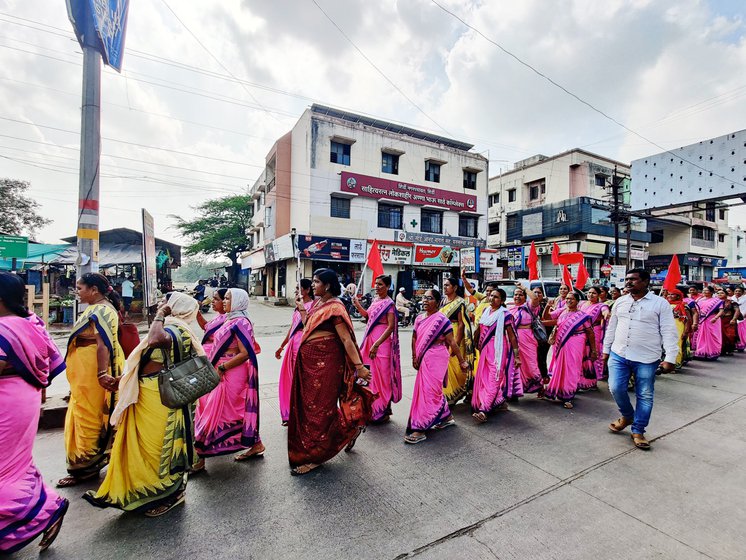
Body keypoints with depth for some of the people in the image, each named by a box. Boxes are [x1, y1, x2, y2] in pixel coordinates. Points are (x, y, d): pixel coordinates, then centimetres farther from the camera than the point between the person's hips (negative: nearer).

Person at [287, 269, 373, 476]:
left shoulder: (334, 307, -15)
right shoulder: (317, 303, 12)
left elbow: (346, 339, -20)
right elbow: (309, 327, 12)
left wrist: (359, 366, -23)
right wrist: (302, 309, 11)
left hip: (325, 360, -10)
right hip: (309, 358, 10)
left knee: (318, 406, 3)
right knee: (307, 403, 18)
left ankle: (314, 456, 22)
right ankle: (350, 428, 35)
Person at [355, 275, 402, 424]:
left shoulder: (389, 304, -12)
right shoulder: (375, 300, 10)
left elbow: (391, 327, -18)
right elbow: (367, 315, 23)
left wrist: (376, 344, -24)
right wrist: (358, 305, 5)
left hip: (382, 342, -8)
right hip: (369, 340, 8)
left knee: (381, 376, 1)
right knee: (369, 375, 15)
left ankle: (382, 412, 17)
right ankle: (371, 409, 31)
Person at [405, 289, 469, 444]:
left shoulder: (442, 319, -12)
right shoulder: (419, 318, 7)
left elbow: (452, 342, -11)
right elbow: (414, 338, 13)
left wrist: (462, 362, -8)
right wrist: (414, 357, 6)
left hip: (436, 360, -7)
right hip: (424, 360, 7)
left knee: (429, 391, -5)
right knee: (434, 390, 19)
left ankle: (420, 430, 1)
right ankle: (447, 417, 39)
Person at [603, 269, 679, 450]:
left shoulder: (660, 303, -4)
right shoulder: (620, 302, 8)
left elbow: (669, 332, -6)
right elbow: (611, 327, 14)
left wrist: (670, 358, -11)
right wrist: (606, 349, 15)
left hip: (646, 359, -3)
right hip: (619, 355, 3)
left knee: (645, 396, 6)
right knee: (616, 388, -2)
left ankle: (638, 431, 20)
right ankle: (627, 415, 27)